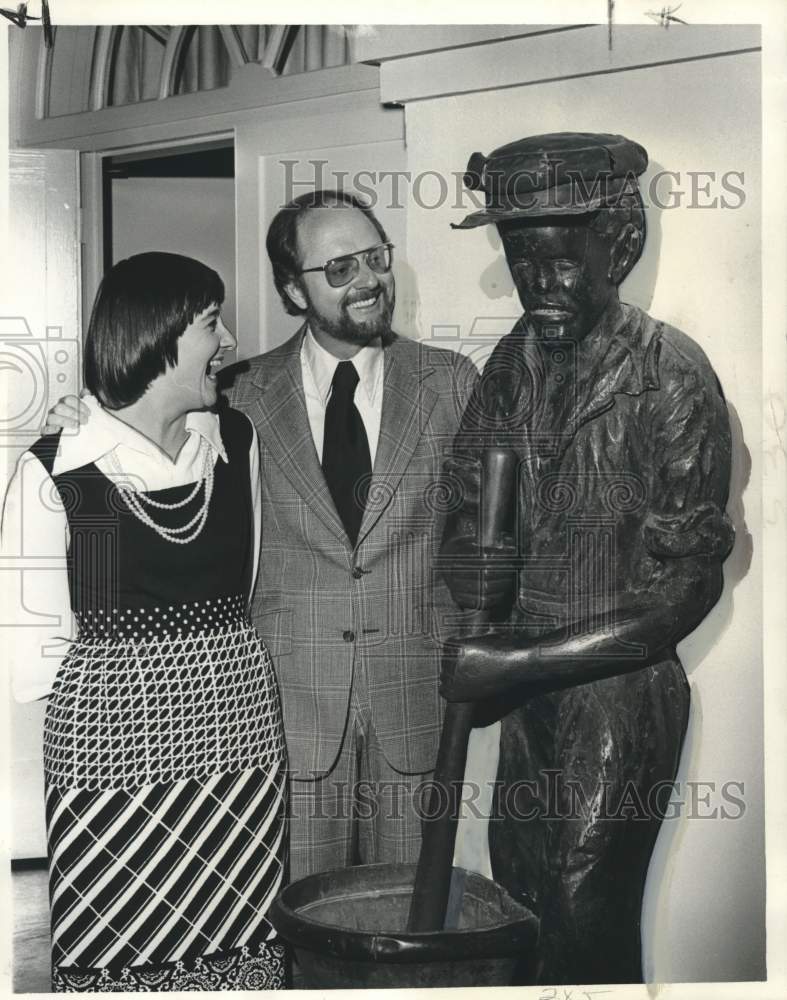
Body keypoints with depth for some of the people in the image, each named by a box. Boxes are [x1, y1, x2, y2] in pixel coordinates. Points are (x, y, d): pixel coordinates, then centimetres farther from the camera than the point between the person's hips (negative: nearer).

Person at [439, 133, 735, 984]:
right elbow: (470, 510, 9)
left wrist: (513, 666, -19)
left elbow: (681, 594, -18)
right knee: (517, 889, 18)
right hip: (529, 691, 6)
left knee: (586, 924, 3)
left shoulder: (670, 377, -17)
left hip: (622, 695, -6)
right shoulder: (513, 361, 1)